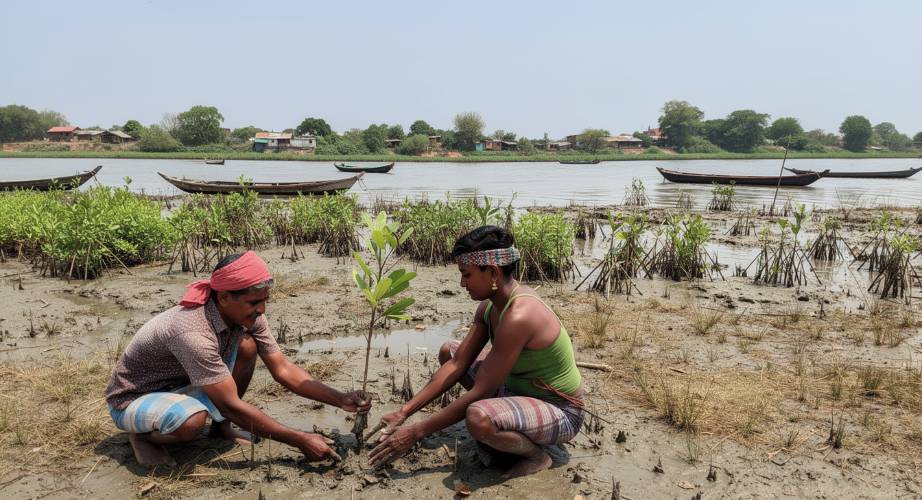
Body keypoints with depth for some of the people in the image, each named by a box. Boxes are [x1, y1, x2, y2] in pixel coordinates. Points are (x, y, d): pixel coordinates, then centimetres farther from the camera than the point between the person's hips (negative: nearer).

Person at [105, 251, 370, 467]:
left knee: (246, 346, -16)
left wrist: (340, 399, -20)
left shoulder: (246, 316, -15)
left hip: (180, 385, 7)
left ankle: (221, 427, 4)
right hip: (133, 399, -7)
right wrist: (300, 440, -30)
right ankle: (142, 434, -3)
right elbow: (232, 406, -34)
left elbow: (283, 370, -10)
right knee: (192, 421, -39)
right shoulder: (193, 332, -38)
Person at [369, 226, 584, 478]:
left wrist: (416, 432, -23)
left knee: (477, 417, -38)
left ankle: (537, 455, -6)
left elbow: (478, 393, -29)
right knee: (449, 352, 9)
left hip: (560, 412, -9)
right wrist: (404, 412, -6)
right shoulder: (491, 304, -4)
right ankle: (495, 432, 12)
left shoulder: (518, 316, -32)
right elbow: (457, 364, -2)